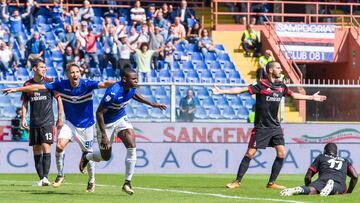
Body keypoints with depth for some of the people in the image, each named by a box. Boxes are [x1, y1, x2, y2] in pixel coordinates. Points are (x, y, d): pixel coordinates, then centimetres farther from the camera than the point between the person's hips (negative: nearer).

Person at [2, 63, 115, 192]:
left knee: (88, 153, 6)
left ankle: (91, 181, 31)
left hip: (86, 125, -1)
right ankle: (60, 175, 3)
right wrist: (16, 89, -10)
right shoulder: (61, 85, -13)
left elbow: (104, 84, -34)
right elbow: (38, 87, -10)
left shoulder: (87, 85, -19)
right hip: (70, 122, 1)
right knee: (60, 145, -19)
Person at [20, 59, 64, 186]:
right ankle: (41, 178, 7)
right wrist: (23, 118, 1)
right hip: (34, 123, 3)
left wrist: (60, 118, 0)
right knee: (36, 150, 3)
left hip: (47, 122, -3)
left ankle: (45, 177, -19)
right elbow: (24, 103, 13)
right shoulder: (28, 84, 6)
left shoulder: (50, 82, 0)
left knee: (46, 147, -14)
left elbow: (59, 99, 5)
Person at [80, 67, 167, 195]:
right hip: (107, 123, -5)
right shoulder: (113, 93, -35)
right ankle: (86, 157, 45)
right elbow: (99, 113, -29)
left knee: (132, 147, -16)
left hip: (121, 119, 5)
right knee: (105, 157, 9)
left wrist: (152, 104, 16)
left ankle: (127, 183, -7)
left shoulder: (131, 88, -12)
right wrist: (104, 135, -29)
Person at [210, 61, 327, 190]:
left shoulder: (281, 86, 8)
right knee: (250, 154, -6)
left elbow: (293, 95, 26)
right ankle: (237, 181, 4)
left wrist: (312, 97, 34)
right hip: (261, 126, -6)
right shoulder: (261, 85, -11)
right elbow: (241, 90, -14)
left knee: (281, 153, -3)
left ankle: (271, 183, 7)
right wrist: (221, 91, -22)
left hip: (275, 126, 6)